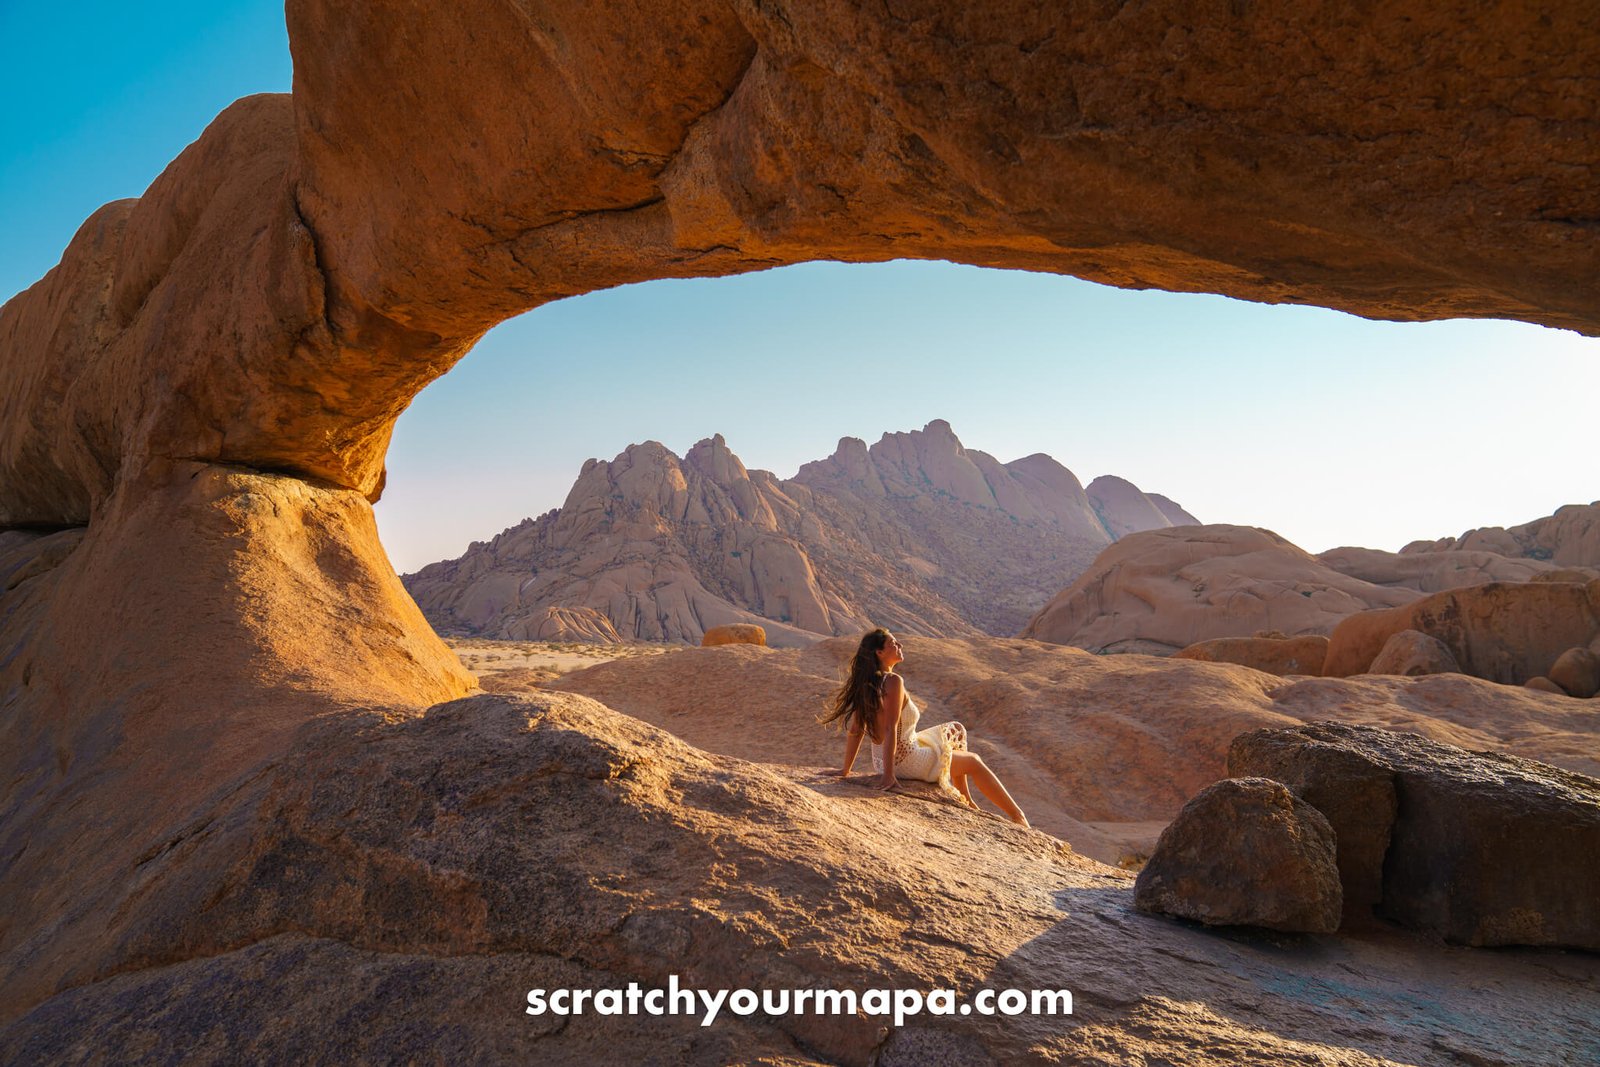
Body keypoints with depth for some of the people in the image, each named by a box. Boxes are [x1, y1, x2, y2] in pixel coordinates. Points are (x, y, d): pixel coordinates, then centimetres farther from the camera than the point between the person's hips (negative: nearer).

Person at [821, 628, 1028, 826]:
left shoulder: (865, 684, 2)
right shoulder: (893, 681, -23)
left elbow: (854, 730, 4)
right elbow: (890, 729, -27)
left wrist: (846, 770, 8)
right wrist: (888, 773, -26)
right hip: (907, 762, -9)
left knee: (956, 731, 28)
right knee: (974, 762, 12)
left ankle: (967, 803, 36)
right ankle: (1016, 816, 26)